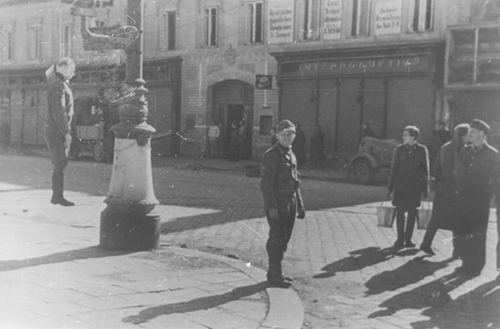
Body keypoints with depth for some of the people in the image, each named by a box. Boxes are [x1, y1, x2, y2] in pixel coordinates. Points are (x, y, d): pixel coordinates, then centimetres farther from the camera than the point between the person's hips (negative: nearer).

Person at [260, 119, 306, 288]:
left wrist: (300, 206, 17)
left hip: (290, 204, 8)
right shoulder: (271, 155, -11)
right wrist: (271, 207, -22)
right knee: (276, 240, -3)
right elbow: (266, 183, -17)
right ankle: (275, 275, 5)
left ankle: (275, 272, 24)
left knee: (284, 239, 13)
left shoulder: (291, 155, 15)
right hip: (277, 205, -8)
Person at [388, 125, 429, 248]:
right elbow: (393, 169, 4)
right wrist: (391, 187, 2)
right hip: (400, 185, 0)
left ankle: (408, 238, 16)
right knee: (400, 211, -1)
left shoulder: (422, 150, 0)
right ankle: (400, 239, 8)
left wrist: (425, 188, 4)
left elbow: (425, 170, 5)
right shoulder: (399, 149, 1)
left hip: (415, 186, 0)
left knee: (412, 212, 5)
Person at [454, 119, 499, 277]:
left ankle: (476, 266, 9)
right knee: (463, 232, 7)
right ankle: (466, 263, 18)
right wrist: (460, 188, 5)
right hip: (464, 197, 5)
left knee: (477, 234, -1)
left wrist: (487, 193, -9)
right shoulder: (465, 151, 11)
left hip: (480, 200, -5)